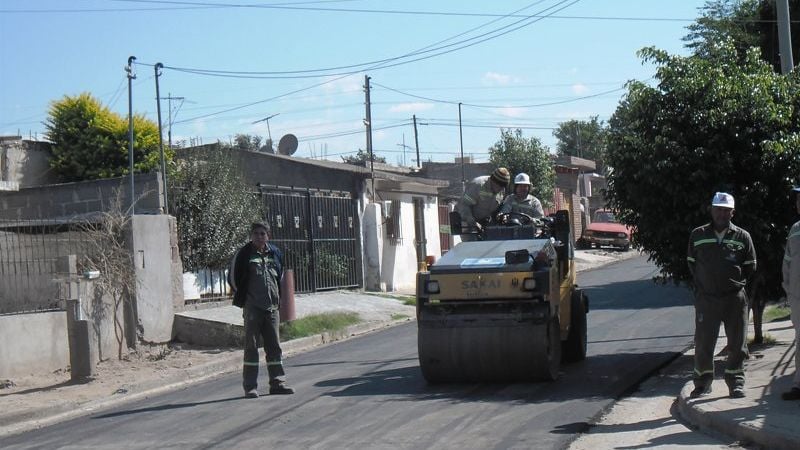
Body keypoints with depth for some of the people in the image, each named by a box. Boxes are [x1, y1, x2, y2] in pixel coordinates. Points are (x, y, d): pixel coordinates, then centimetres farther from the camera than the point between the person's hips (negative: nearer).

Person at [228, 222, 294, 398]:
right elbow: (233, 278, 3)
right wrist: (243, 298, 4)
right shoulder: (244, 254, -4)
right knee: (251, 346, -2)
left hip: (272, 307, 4)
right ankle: (250, 387, 1)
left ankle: (277, 383, 15)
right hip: (252, 309, -4)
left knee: (274, 346, 8)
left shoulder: (275, 253, 10)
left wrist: (277, 298, 14)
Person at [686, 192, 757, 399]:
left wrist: (736, 283, 8)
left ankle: (735, 382, 18)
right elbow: (691, 263, 14)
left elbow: (750, 267, 11)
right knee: (703, 343, 3)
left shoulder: (742, 237, 1)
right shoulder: (698, 235, 3)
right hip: (705, 298, 0)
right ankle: (702, 383, 16)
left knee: (737, 343, 5)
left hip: (735, 298, 0)